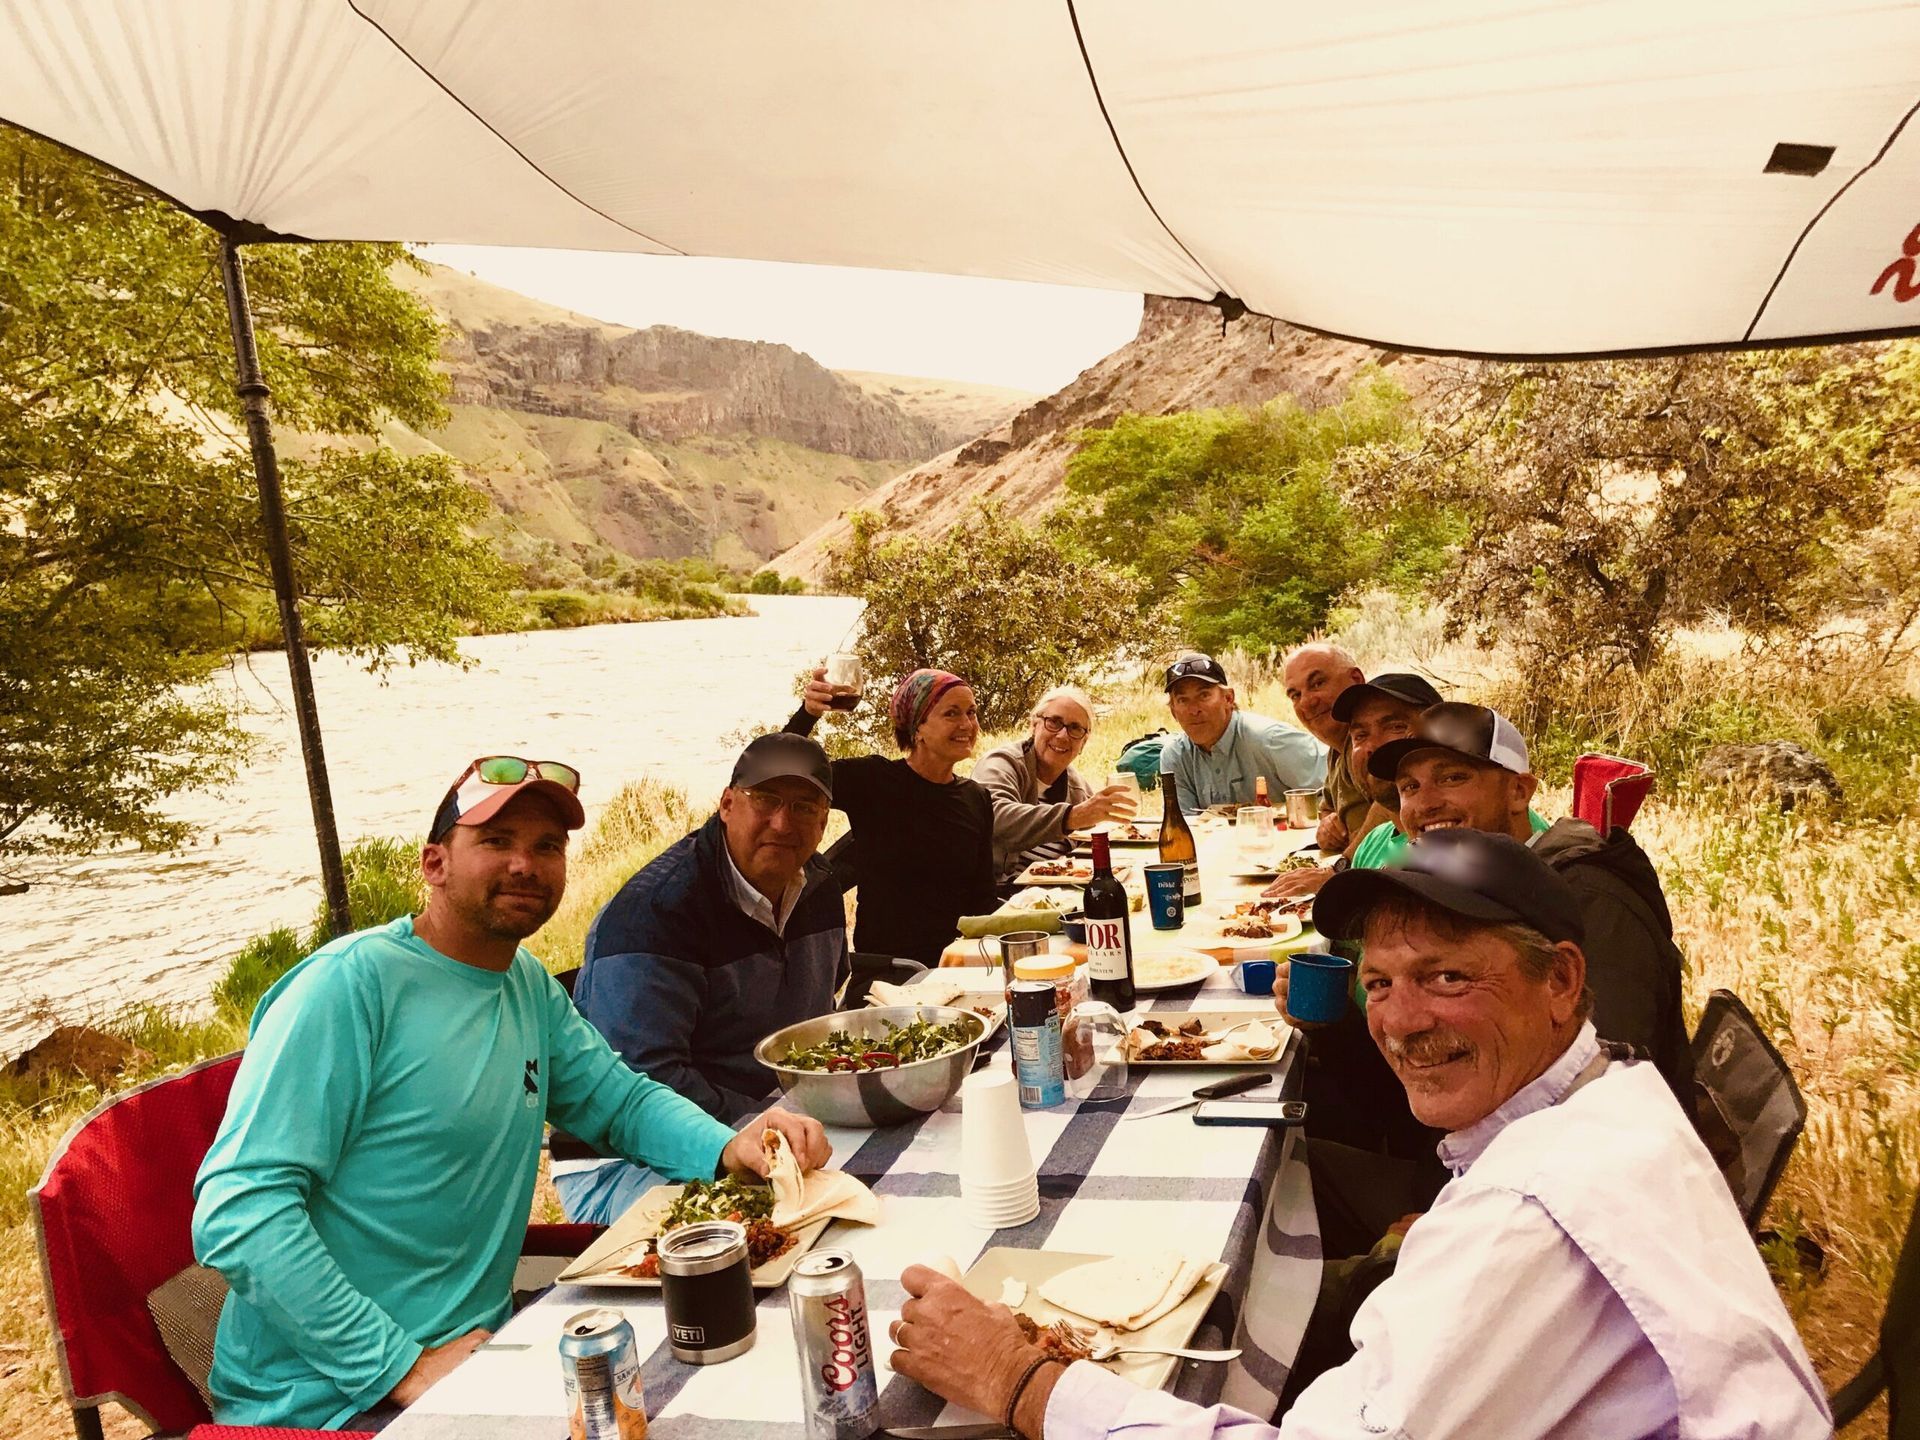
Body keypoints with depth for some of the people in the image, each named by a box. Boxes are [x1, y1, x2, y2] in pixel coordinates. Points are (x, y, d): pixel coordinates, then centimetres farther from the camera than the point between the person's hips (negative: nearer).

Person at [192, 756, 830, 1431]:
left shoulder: (531, 985, 6)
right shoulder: (351, 982, -18)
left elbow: (622, 1098, 14)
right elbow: (237, 1211, -22)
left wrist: (728, 1147, -6)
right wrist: (404, 1367, -23)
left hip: (475, 1349, 8)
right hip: (326, 1397, -7)